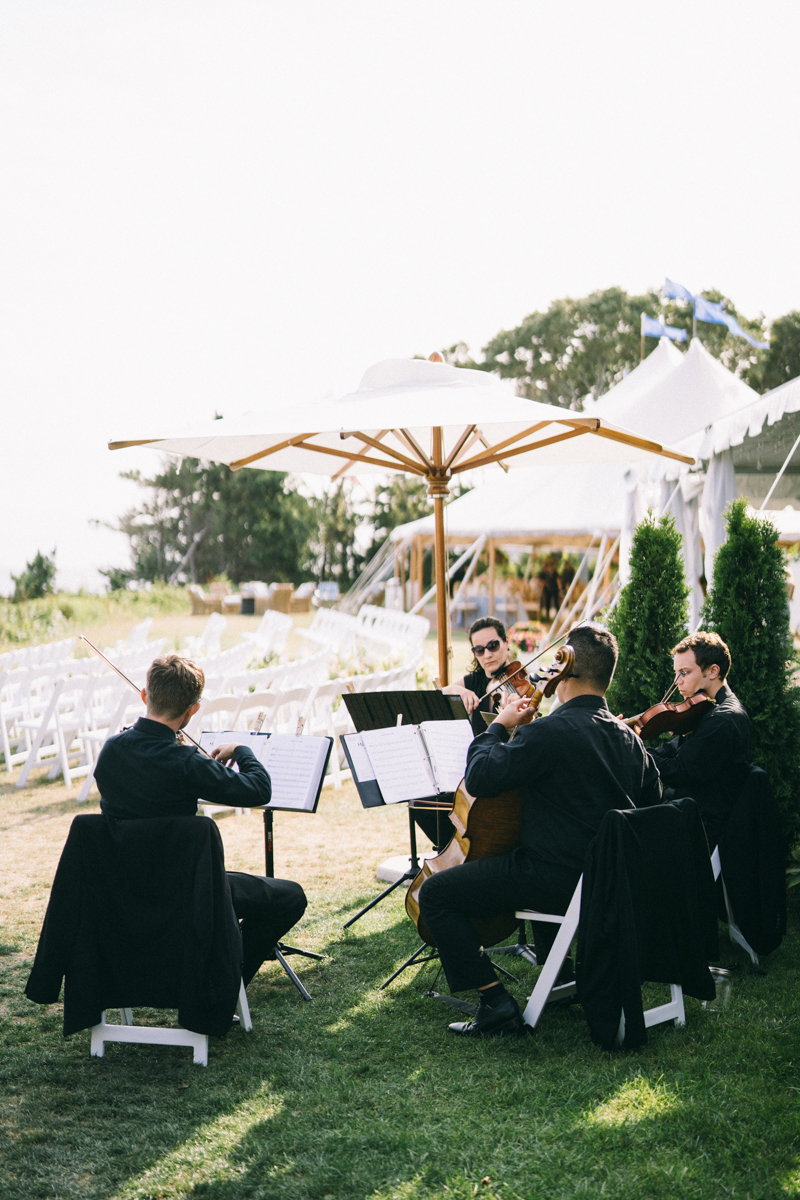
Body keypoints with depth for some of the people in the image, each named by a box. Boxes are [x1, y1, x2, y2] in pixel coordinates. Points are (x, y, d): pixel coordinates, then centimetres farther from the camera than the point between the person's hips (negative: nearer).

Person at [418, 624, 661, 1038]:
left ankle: (496, 1002, -7)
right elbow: (651, 799, 21)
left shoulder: (550, 732, -20)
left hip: (561, 880, -9)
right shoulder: (627, 736, 5)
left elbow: (479, 778, -20)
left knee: (435, 893, -2)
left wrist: (498, 728, -3)